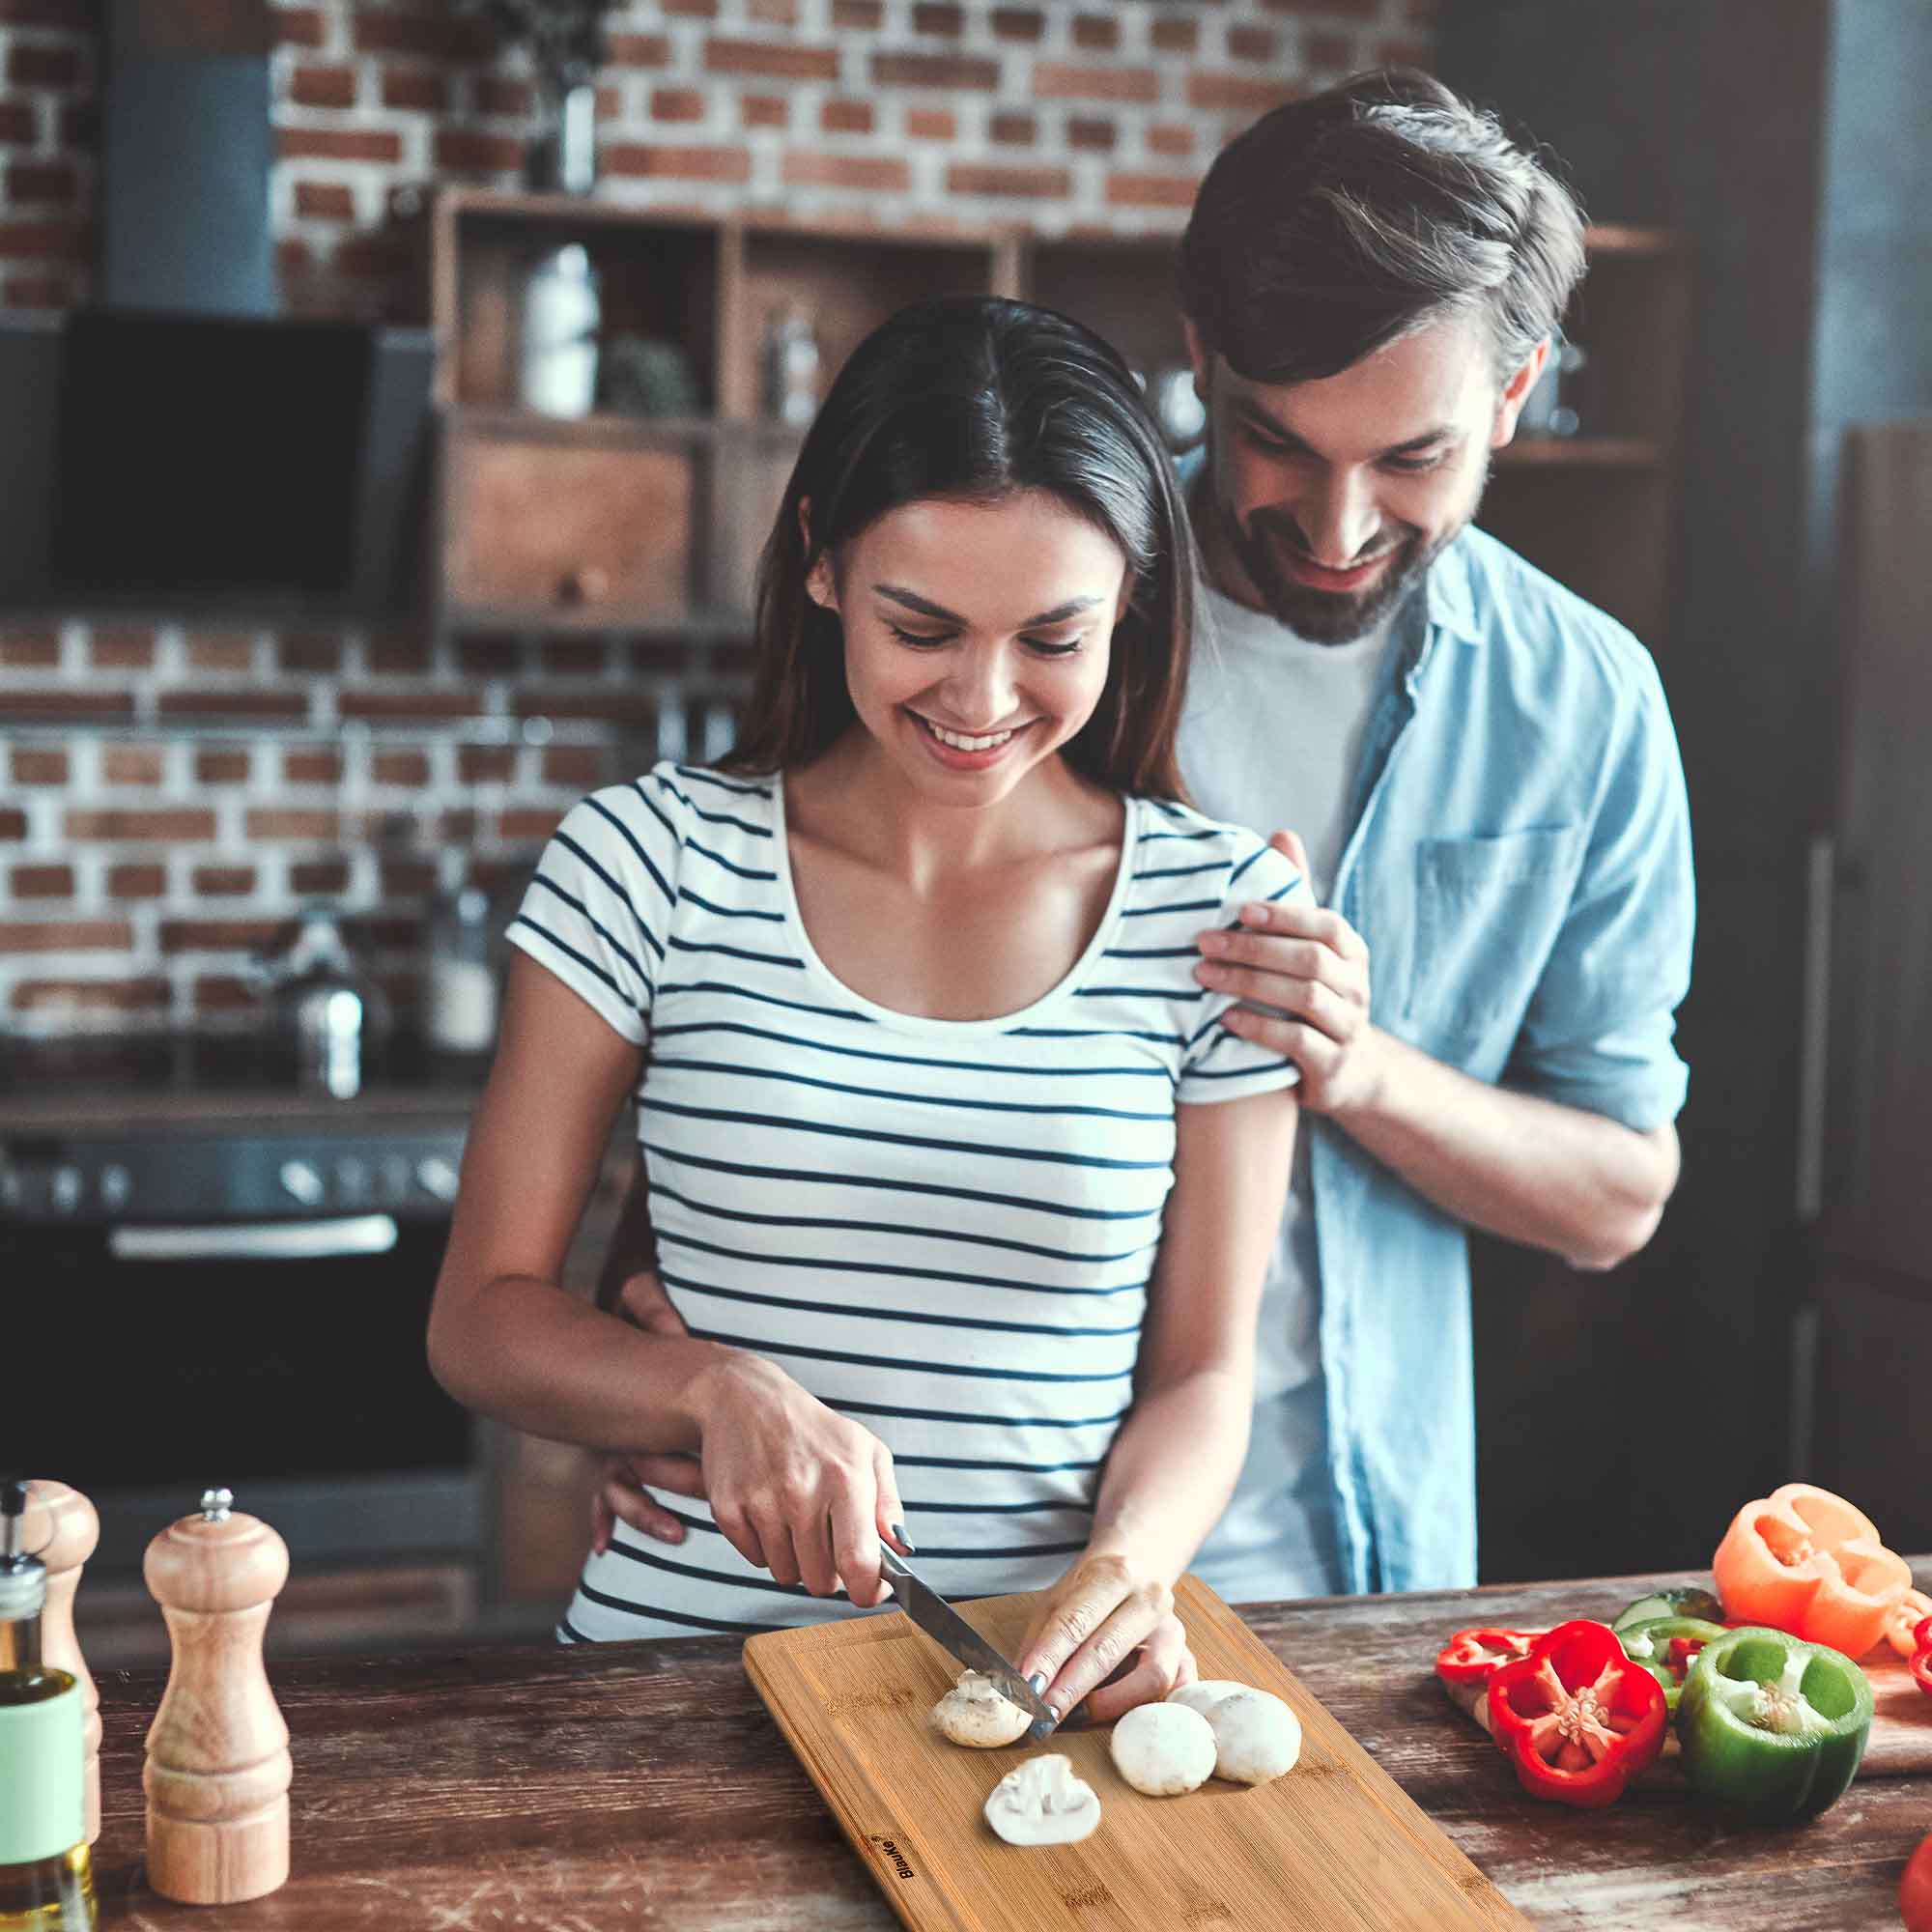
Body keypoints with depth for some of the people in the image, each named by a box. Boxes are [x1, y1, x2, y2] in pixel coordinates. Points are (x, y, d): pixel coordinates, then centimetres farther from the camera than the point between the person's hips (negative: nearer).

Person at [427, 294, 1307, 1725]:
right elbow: (482, 1317, 2)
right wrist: (719, 1387, -16)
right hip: (684, 1650, 0)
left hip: (1055, 1673, 1)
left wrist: (1133, 1561, -14)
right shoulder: (653, 863, -1)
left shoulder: (1221, 909, 1)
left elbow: (1201, 1374, 6)